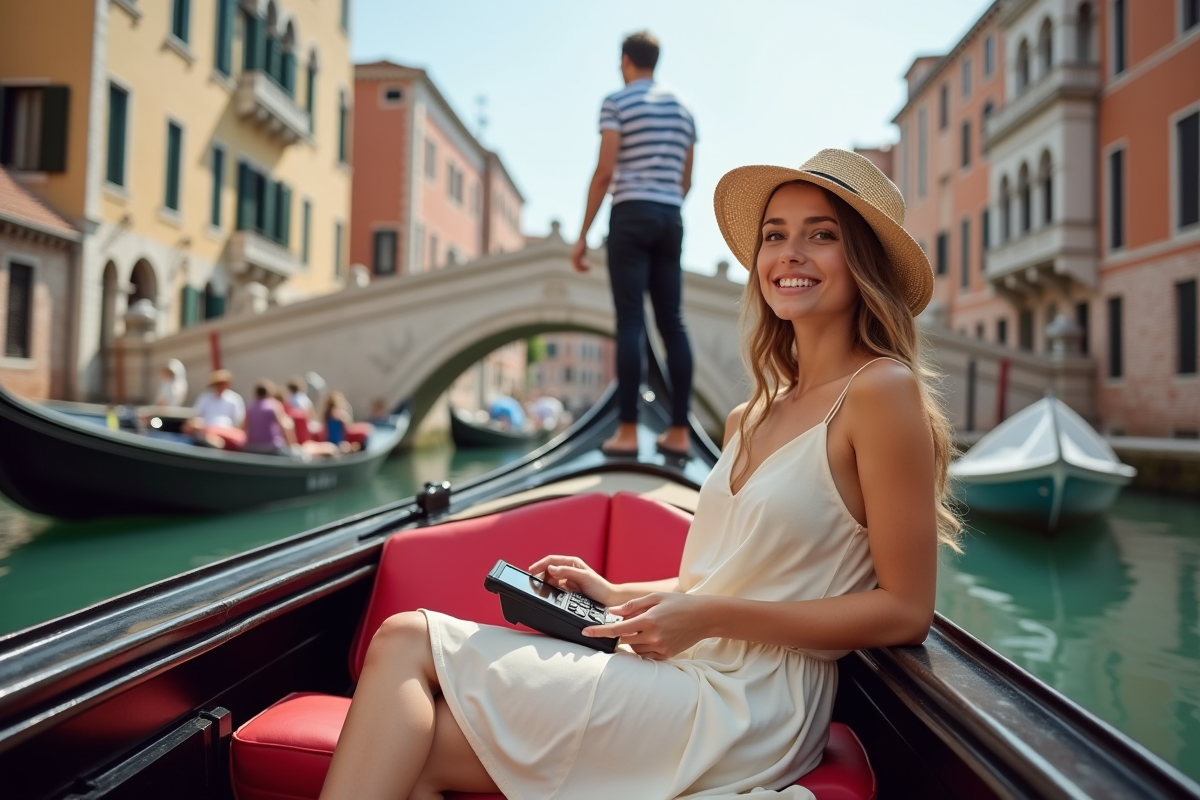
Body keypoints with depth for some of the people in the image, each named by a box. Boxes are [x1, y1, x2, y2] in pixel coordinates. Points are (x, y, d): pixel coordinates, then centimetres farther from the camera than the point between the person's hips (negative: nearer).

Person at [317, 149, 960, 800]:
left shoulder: (883, 389, -9)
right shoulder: (748, 420, 14)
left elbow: (905, 611, -11)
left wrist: (710, 617, -16)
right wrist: (616, 594, 5)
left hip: (743, 709, -6)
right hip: (681, 671, 7)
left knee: (409, 642, -10)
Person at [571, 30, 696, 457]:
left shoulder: (617, 102, 1)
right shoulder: (682, 109, 19)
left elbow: (605, 172, -8)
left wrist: (582, 236, -6)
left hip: (631, 215, -5)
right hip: (670, 219, 5)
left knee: (630, 322, -8)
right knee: (672, 323, 3)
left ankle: (628, 432, -9)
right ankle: (679, 431, 3)